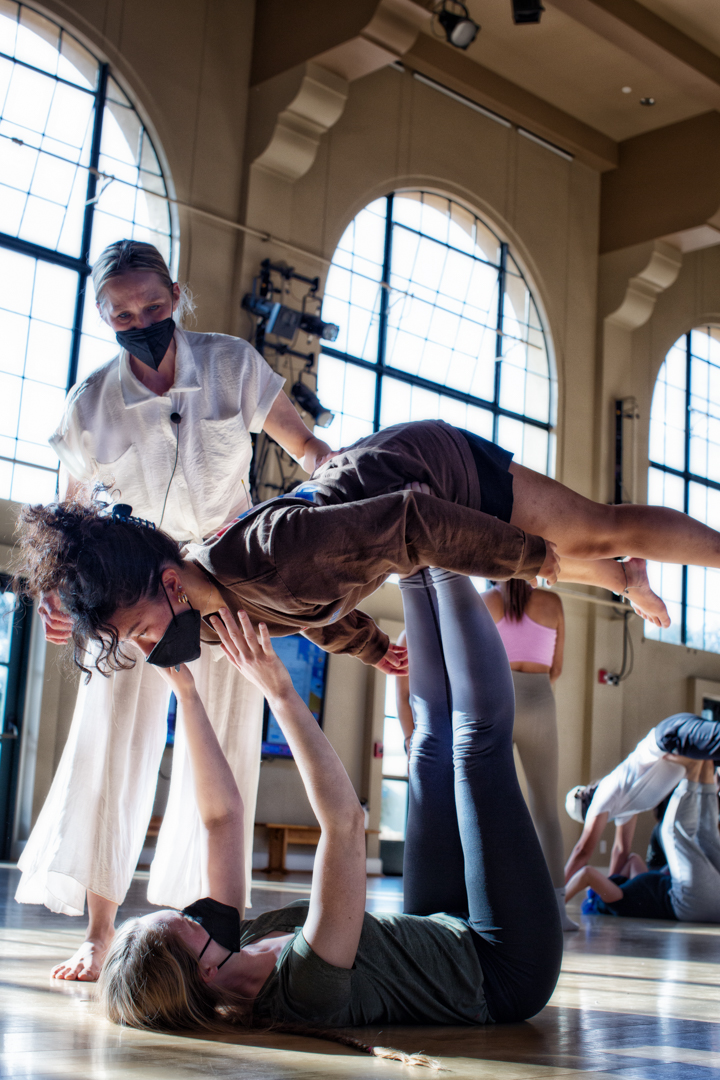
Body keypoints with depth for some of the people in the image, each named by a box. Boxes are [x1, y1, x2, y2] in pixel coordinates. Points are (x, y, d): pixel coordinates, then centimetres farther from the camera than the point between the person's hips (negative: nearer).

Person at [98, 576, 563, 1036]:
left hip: (449, 934, 6)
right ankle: (444, 568, 7)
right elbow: (345, 820, -44)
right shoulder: (304, 988, -39)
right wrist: (280, 692, -41)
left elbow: (224, 816, -8)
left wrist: (185, 690, -12)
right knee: (479, 742, -7)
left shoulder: (225, 944, -16)